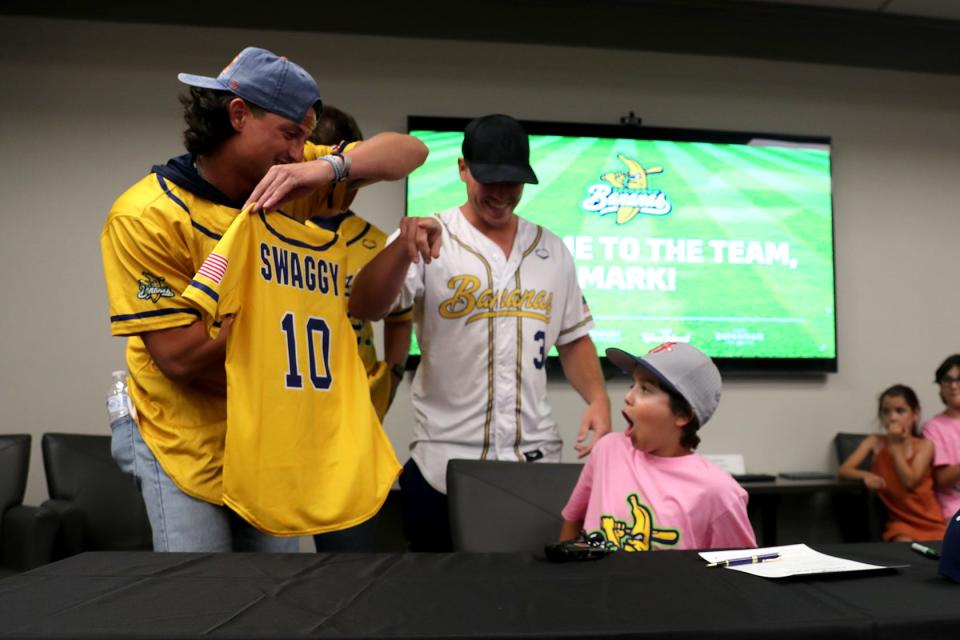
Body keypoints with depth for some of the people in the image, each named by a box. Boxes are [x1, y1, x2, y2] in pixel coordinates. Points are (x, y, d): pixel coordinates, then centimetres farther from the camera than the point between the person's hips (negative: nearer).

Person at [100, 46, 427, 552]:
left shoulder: (286, 179, -6)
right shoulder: (144, 217, -19)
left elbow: (409, 151, -8)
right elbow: (179, 355, -22)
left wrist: (331, 167, -27)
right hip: (188, 444, -4)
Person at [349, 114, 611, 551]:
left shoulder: (551, 250, 9)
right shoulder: (428, 241, -4)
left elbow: (573, 337, 15)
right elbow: (363, 310, -17)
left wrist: (597, 398, -2)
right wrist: (402, 248, -34)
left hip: (536, 462, 3)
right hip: (443, 466, -3)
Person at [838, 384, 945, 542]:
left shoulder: (924, 445, -3)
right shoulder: (875, 441, -1)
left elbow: (910, 481, -15)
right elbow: (843, 470, -9)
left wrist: (895, 444, -15)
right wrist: (866, 475, -30)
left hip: (929, 520, 1)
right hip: (900, 521, 0)